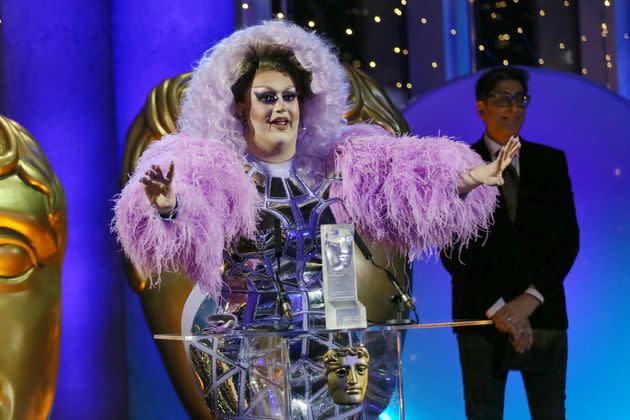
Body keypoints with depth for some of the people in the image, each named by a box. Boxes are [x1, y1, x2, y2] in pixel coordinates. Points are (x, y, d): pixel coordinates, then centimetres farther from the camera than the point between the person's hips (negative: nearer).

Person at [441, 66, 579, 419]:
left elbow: (568, 239, 3)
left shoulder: (551, 162, 8)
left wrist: (530, 299, -11)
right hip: (482, 315, -2)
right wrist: (498, 309, -12)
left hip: (544, 314, 2)